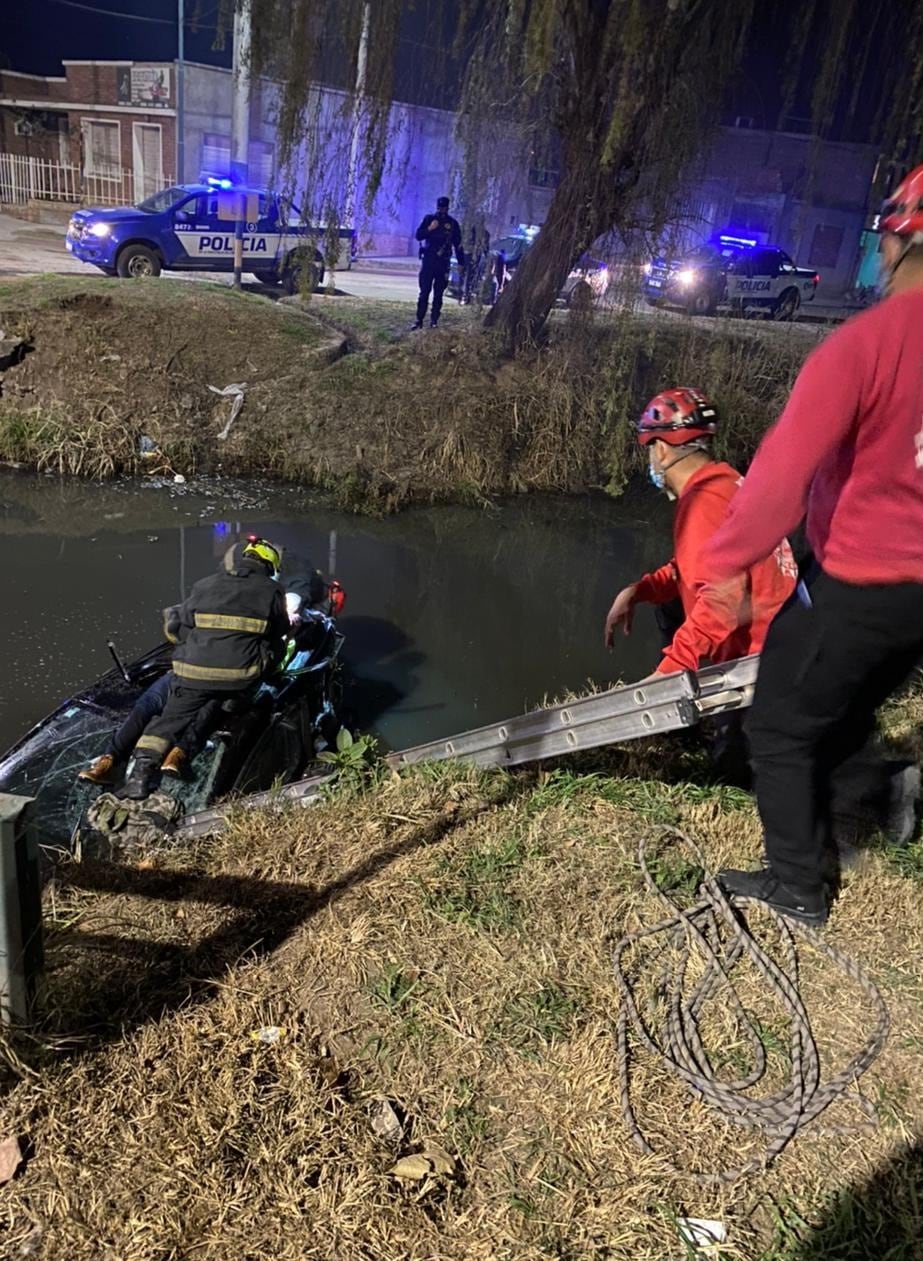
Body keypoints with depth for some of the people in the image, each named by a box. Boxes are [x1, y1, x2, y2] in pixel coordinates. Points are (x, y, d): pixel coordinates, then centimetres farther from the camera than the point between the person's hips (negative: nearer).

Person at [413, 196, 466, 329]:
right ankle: (419, 319, -4)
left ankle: (434, 320, 7)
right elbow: (418, 235, 1)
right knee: (424, 291, -5)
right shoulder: (429, 219, 6)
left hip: (443, 262, 0)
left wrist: (461, 262, 7)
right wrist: (429, 229, -16)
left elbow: (458, 244, 9)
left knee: (438, 293, 2)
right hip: (428, 260, 0)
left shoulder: (453, 223, 6)